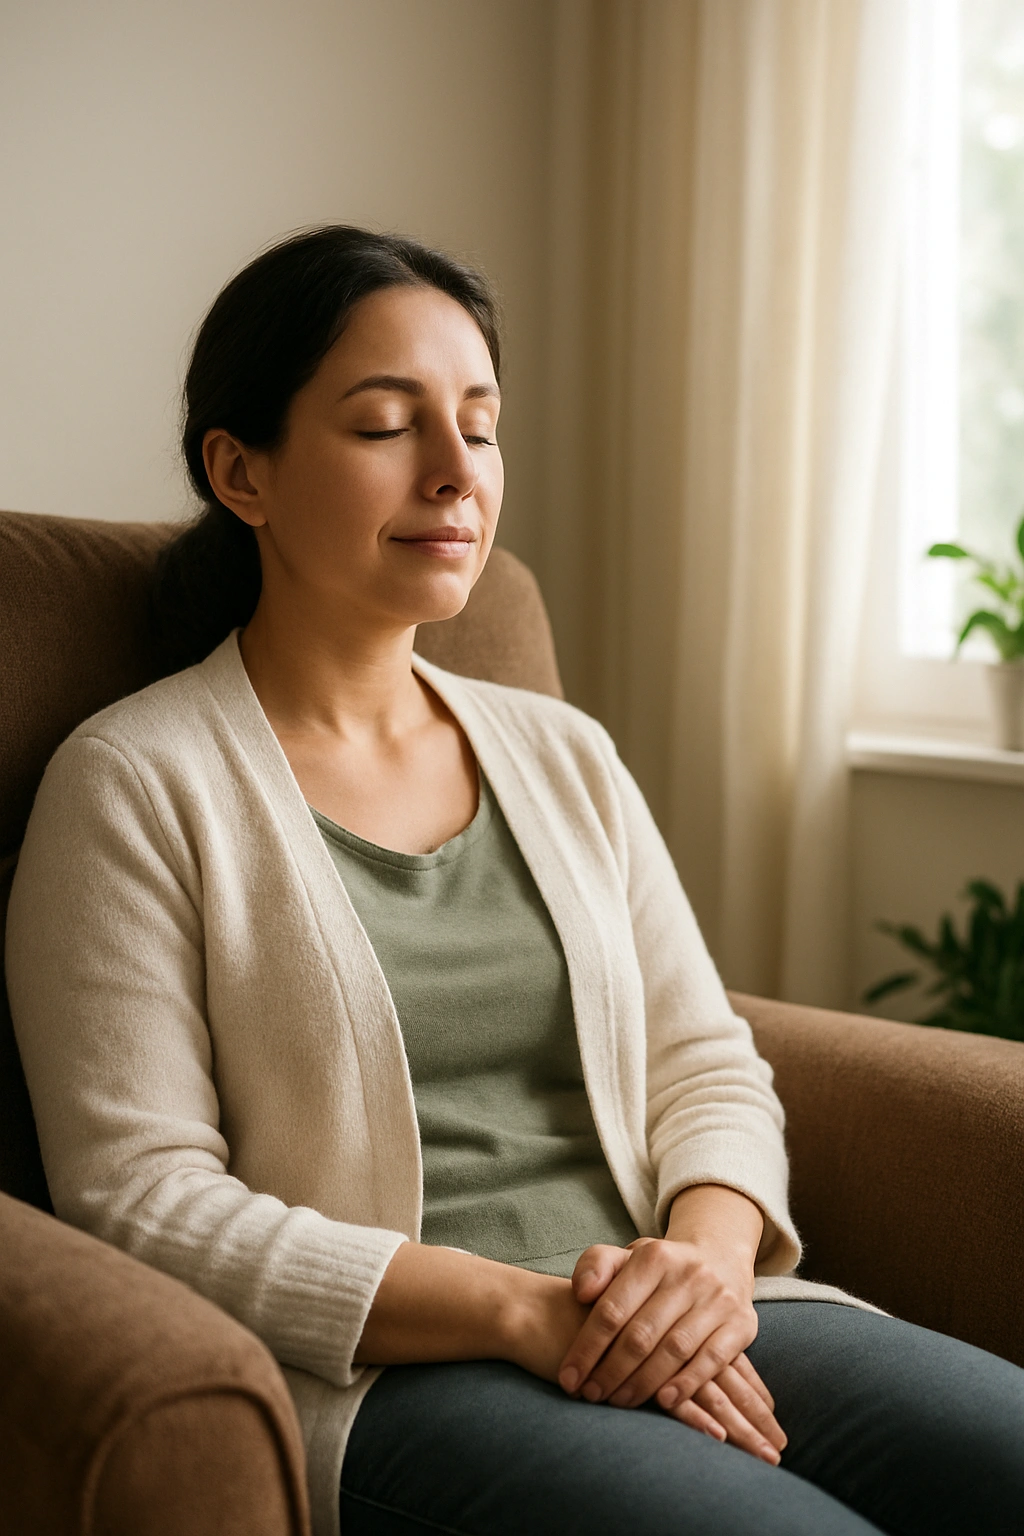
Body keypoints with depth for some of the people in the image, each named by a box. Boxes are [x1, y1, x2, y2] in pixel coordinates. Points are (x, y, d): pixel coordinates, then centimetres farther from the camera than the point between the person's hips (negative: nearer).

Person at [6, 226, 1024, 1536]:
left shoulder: (563, 754, 16)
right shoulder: (132, 786, -1)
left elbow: (705, 1063, 14)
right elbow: (139, 1197, -8)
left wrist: (708, 1252, -9)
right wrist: (521, 1311, -16)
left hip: (670, 1330, 6)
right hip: (374, 1379, -5)